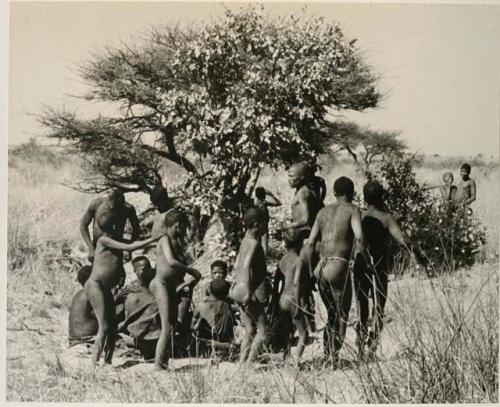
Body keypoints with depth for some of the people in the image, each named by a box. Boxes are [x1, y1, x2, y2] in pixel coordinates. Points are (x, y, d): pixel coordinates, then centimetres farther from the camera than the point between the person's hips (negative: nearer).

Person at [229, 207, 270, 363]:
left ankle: (242, 362, 6)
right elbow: (246, 267, -23)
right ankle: (249, 362, -11)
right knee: (262, 328, -5)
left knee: (250, 330, 10)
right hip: (249, 291, -9)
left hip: (239, 288, 9)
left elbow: (237, 265, 21)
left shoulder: (245, 241, 15)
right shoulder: (254, 243, -14)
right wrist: (248, 293, -25)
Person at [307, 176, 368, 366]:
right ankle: (334, 356, -8)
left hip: (321, 268, 6)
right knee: (342, 315, 3)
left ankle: (327, 356, 17)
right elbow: (359, 237, -16)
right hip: (339, 267, -6)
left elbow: (310, 242, 13)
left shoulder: (323, 211, 15)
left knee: (331, 314, 19)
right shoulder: (352, 210, 0)